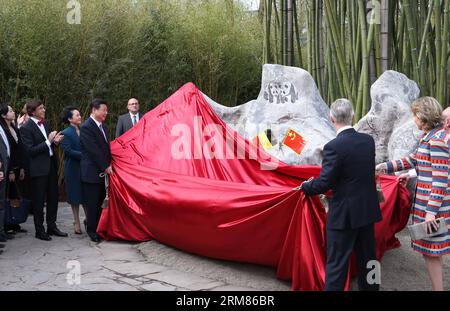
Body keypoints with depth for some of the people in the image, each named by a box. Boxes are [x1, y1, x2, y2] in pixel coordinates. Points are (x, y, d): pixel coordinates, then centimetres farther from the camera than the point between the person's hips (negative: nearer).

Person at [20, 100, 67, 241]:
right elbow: (30, 150, -17)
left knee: (53, 197, 14)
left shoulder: (45, 124, 10)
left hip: (51, 165, 7)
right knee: (39, 201, 4)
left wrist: (55, 141, -2)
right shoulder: (26, 128, -12)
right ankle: (39, 230, 15)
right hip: (38, 168, -7)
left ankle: (52, 226, 27)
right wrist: (48, 142, -20)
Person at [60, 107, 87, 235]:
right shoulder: (66, 133, -8)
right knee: (75, 196, 7)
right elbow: (68, 150, -15)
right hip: (73, 168, -4)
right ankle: (77, 223, 19)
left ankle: (87, 219, 22)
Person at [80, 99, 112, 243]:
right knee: (93, 203, 1)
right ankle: (92, 230, 11)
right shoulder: (86, 127, -14)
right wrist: (106, 166, -15)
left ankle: (100, 228, 20)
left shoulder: (100, 126, 14)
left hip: (102, 171, 8)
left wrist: (108, 165, 9)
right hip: (92, 172, -8)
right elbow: (94, 150, -18)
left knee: (100, 201, 11)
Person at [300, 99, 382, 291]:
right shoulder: (368, 140, 0)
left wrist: (306, 187, 1)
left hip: (344, 215, -6)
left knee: (336, 264, 3)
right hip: (368, 210, 7)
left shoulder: (334, 147, -20)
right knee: (367, 259, 19)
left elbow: (324, 183, -19)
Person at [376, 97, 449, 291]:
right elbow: (412, 160, 23)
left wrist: (432, 211, -21)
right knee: (431, 250, 16)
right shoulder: (430, 137, 11)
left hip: (433, 202, -9)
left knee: (431, 251, -1)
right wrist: (385, 167, 22)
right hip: (426, 200, 9)